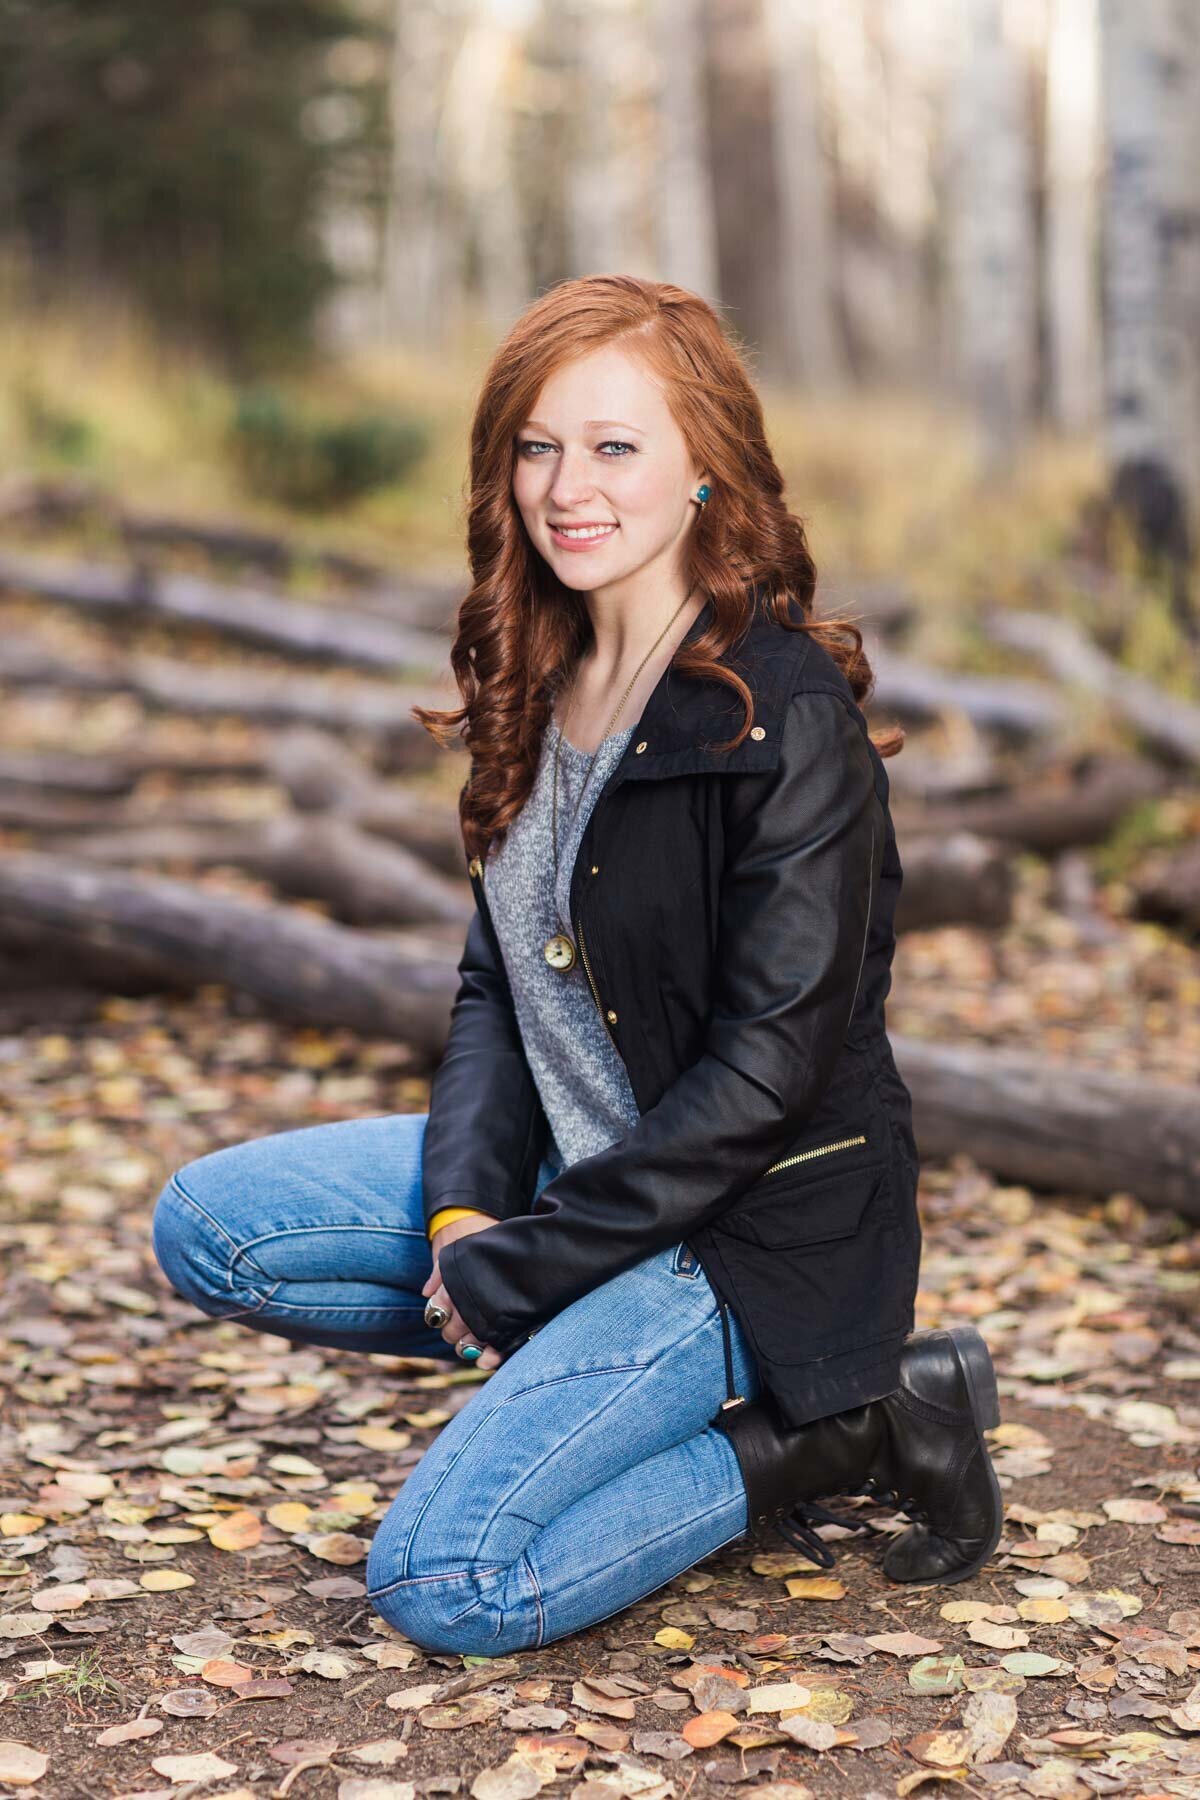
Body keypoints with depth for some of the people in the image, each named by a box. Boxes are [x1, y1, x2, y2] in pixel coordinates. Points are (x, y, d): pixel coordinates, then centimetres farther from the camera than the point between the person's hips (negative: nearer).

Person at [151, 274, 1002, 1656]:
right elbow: (497, 977, 8)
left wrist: (515, 1270, -17)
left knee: (440, 1584, -18)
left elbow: (767, 1071, -21)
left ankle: (822, 1430, 0)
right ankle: (590, 1366, 4)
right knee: (207, 1224, 1)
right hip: (574, 1174, 8)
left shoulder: (786, 719, -20)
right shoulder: (542, 684, 4)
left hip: (758, 1221, -8)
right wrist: (466, 1204, -9)